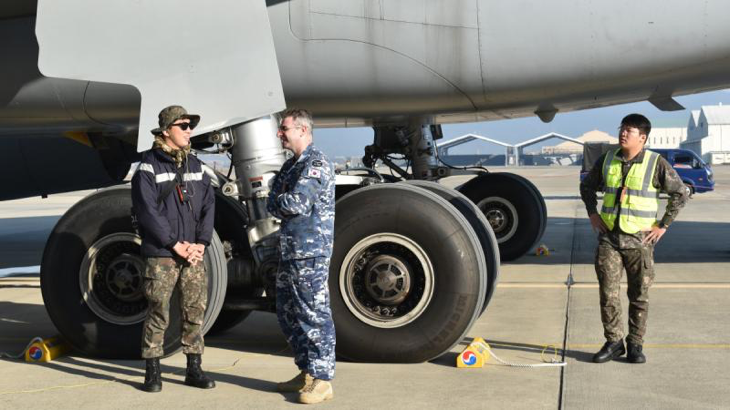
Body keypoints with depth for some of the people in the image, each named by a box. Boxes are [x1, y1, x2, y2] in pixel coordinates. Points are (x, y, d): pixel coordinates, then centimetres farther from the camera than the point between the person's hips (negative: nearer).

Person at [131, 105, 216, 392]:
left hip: (194, 254, 5)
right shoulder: (149, 166, -5)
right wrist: (175, 244, -13)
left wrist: (200, 243, -4)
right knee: (158, 314, -1)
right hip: (161, 255, -5)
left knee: (195, 312, 7)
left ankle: (194, 370, 17)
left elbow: (208, 206, 8)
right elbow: (148, 211, -12)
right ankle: (152, 372, 10)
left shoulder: (195, 165, 13)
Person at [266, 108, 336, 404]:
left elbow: (296, 202, -22)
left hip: (311, 254, -10)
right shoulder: (291, 165, 18)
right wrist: (285, 206, -8)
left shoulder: (316, 164, -11)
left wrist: (279, 201, -3)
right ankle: (307, 372, 26)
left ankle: (322, 380, 1)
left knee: (315, 316, -5)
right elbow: (273, 205, 12)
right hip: (289, 252, 10)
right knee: (288, 314, 15)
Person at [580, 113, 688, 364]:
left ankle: (636, 344, 16)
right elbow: (587, 186, 22)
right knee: (608, 293, 0)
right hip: (608, 238, 3)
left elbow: (680, 194, 0)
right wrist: (592, 214, 10)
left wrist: (663, 225, -3)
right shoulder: (607, 160, 6)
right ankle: (614, 342, 12)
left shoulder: (656, 163, -5)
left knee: (639, 296, 5)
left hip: (640, 240, -2)